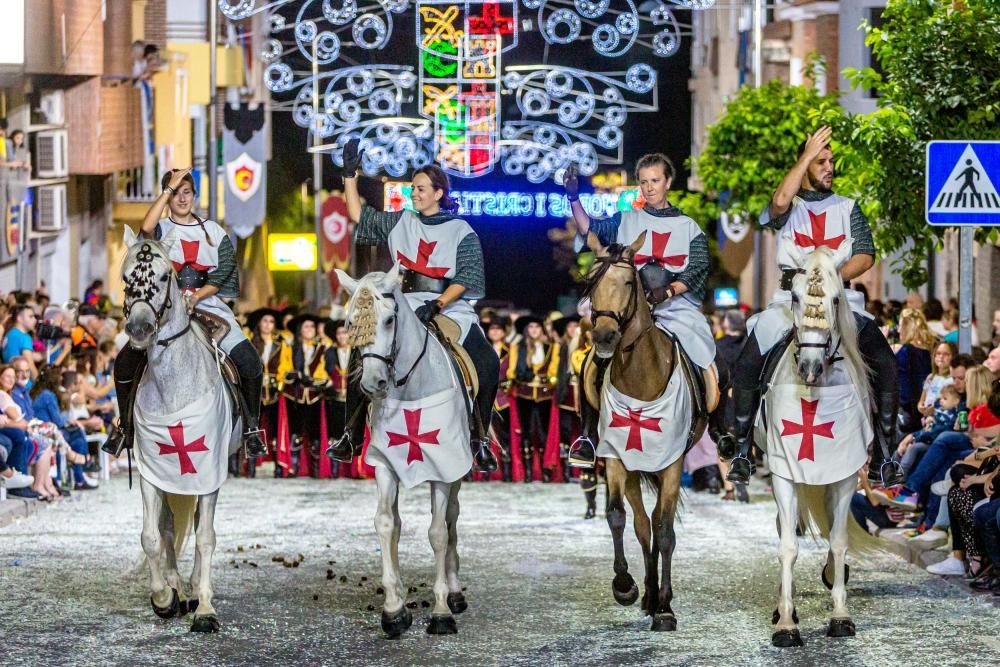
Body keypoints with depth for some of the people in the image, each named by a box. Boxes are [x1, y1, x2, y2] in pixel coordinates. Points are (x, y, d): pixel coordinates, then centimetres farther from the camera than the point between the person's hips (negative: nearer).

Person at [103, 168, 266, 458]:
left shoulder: (214, 232, 11)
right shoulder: (162, 230, 6)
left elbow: (223, 275, 3)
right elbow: (147, 228, -20)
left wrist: (197, 296, -13)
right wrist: (168, 189, -15)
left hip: (207, 304, 1)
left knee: (249, 362, -19)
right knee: (126, 362, -18)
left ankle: (251, 428, -3)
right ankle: (124, 426, 3)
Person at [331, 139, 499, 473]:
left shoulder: (462, 232, 2)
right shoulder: (401, 223, 13)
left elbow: (467, 279, -6)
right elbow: (360, 217, 15)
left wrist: (437, 305, -19)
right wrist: (350, 175, 8)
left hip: (451, 307, -2)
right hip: (405, 305, 3)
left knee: (487, 364, -23)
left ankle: (479, 439, -9)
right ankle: (352, 435, 0)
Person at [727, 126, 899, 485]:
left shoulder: (848, 208, 14)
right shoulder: (790, 207, 9)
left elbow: (865, 256, 3)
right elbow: (780, 202, -18)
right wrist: (807, 155, -14)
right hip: (792, 295, -1)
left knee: (885, 363, -20)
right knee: (746, 366, -18)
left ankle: (884, 455, -12)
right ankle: (742, 452, -6)